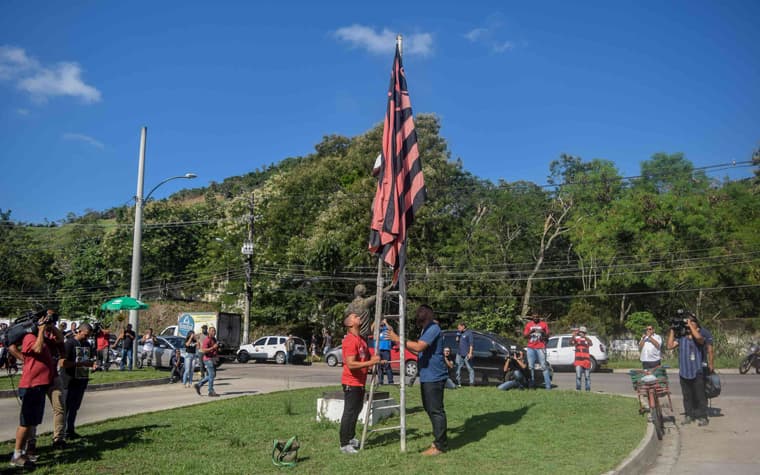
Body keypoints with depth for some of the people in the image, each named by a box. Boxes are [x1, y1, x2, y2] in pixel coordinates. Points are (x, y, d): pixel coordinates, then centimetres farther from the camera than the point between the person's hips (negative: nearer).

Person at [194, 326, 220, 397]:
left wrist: (218, 348, 8)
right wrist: (213, 347, -27)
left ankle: (198, 385, 21)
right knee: (211, 375, -6)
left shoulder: (214, 339, 14)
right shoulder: (207, 340, -14)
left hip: (212, 359, 9)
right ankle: (211, 392, 1)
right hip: (208, 359, -9)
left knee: (211, 375, 14)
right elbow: (203, 350, -24)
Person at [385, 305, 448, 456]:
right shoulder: (426, 329, 16)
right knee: (430, 409, 17)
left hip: (434, 377, -11)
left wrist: (397, 339, -24)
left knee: (436, 410, -4)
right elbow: (420, 351, 19)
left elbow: (419, 347, -29)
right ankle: (439, 440, 27)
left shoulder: (433, 329, -17)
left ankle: (440, 445, 3)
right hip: (427, 376, 11)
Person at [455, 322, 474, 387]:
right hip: (459, 354, 7)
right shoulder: (459, 333, 17)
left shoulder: (469, 333, -3)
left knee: (470, 368, -4)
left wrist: (470, 353, -14)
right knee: (458, 368, 5)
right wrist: (458, 335, 2)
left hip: (466, 354, -7)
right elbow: (457, 341, 18)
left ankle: (472, 382, -3)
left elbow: (471, 343, -7)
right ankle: (458, 383, 10)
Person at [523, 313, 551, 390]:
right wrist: (530, 332, -12)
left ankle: (548, 385, -8)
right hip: (531, 348, 3)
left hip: (541, 348, -3)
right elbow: (525, 335, 8)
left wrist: (543, 333, -15)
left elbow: (547, 336, 6)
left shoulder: (544, 324, 5)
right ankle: (532, 384, 9)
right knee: (531, 366, 3)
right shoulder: (528, 324, 11)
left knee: (544, 366, -7)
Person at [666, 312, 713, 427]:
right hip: (684, 371, 4)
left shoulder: (701, 334, -5)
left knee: (699, 395, 0)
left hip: (697, 371, -4)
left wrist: (690, 324, -19)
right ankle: (689, 414, 21)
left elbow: (698, 337, -30)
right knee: (687, 395, 12)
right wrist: (672, 330, 1)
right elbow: (670, 346, 2)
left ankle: (702, 416, 9)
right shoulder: (681, 336, 6)